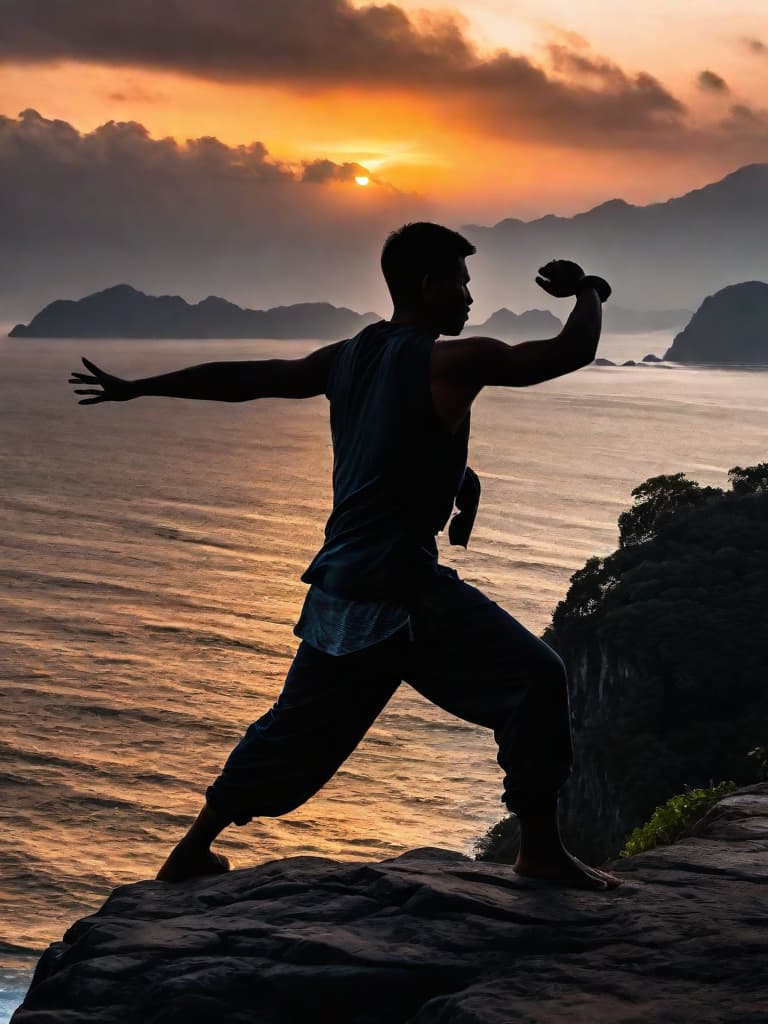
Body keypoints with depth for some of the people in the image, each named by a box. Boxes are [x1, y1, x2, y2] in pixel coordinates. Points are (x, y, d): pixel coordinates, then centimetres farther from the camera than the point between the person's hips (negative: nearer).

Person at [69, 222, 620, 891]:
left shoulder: (347, 358, 11)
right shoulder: (453, 362, -11)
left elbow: (241, 378, 18)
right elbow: (572, 352, -9)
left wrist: (135, 388, 29)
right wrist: (586, 292, 13)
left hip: (339, 588, 8)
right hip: (405, 595, -8)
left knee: (299, 726, 21)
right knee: (535, 679, -1)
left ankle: (191, 852, 30)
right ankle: (541, 849, 0)